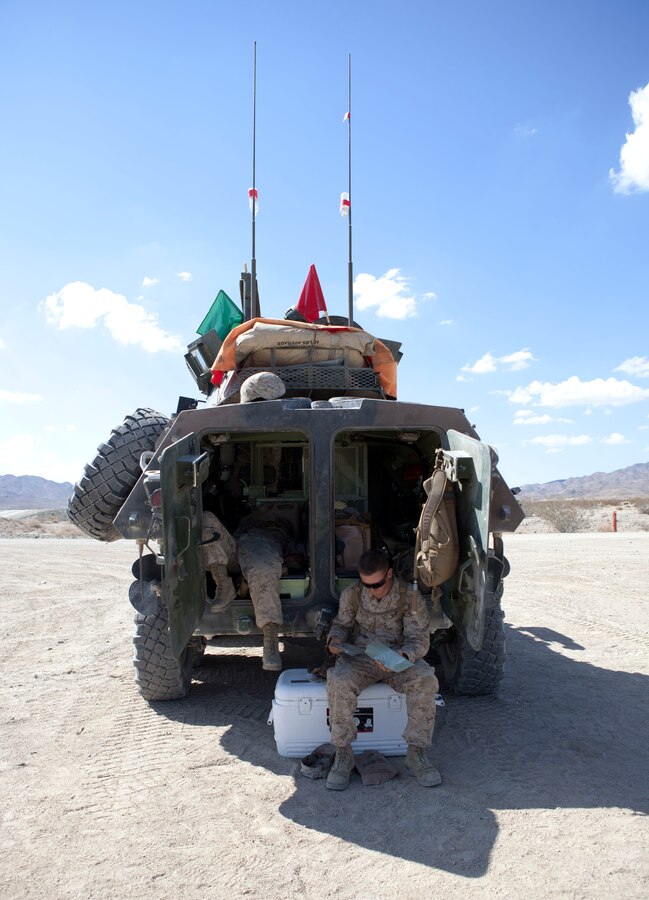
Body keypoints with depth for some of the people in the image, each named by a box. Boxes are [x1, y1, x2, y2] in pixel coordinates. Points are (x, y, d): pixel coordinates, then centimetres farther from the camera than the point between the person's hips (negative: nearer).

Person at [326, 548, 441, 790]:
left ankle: (416, 754, -17)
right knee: (339, 681, -32)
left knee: (425, 680, -32)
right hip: (360, 658, 1)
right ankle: (343, 755, -16)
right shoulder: (351, 595, -3)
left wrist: (401, 656, -32)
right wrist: (335, 639, -11)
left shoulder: (411, 597, -11)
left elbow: (419, 640, -10)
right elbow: (342, 624, 14)